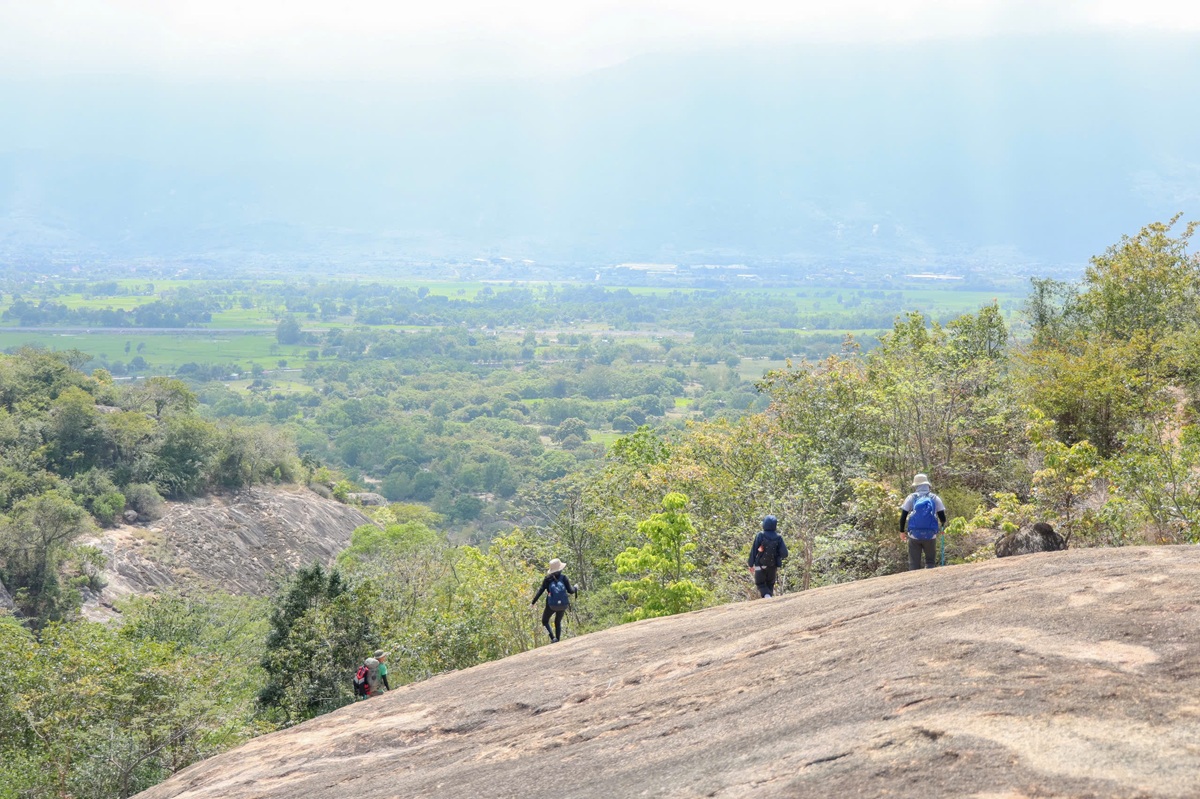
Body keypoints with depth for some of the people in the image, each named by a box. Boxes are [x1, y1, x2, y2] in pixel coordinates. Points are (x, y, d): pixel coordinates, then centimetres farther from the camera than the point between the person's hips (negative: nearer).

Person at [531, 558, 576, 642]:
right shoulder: (564, 578, -6)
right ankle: (557, 641, 20)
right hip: (563, 604, 2)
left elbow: (541, 591, -9)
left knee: (545, 621, 18)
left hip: (551, 605, -2)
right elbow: (570, 591, -7)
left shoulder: (548, 579, -6)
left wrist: (533, 602, -1)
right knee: (558, 622, 24)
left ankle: (553, 638, -2)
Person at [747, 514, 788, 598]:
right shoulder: (778, 538, -6)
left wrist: (751, 564, 0)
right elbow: (784, 553, -8)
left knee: (760, 584, 10)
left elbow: (753, 551, -8)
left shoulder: (760, 536, -10)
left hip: (760, 565, -2)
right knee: (770, 584, 18)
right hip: (773, 566, 2)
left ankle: (766, 595, -17)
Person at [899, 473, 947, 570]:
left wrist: (902, 531, 13)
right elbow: (942, 517, 2)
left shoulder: (911, 498, 2)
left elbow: (903, 516, 0)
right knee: (930, 561, 12)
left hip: (914, 535, 0)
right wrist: (942, 528, 23)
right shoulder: (935, 498, 3)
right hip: (930, 536, 0)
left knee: (914, 563, 5)